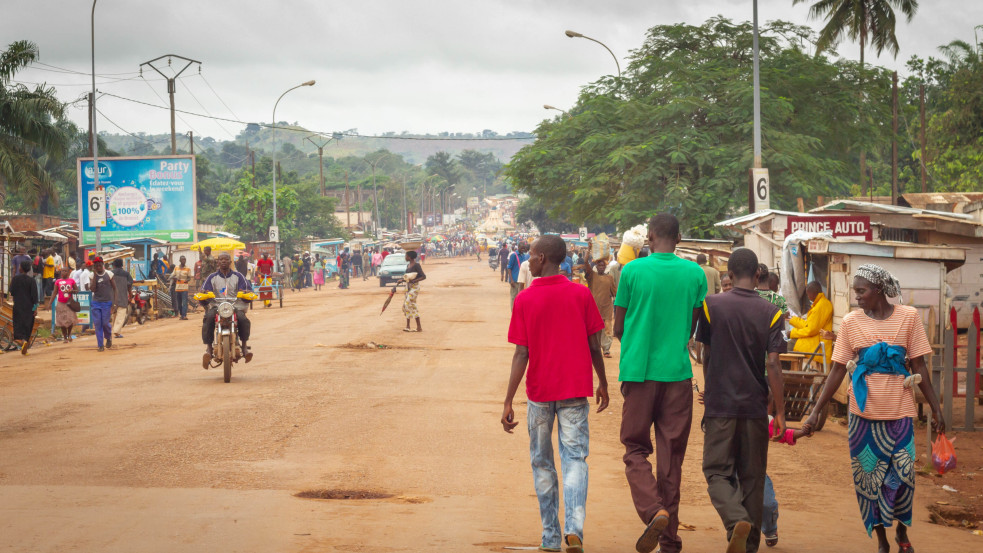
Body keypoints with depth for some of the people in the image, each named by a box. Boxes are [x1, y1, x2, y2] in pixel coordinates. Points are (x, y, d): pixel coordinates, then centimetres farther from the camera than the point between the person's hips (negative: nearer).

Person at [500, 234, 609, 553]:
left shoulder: (525, 300, -7)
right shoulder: (581, 294, -2)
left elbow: (521, 355, -10)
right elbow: (594, 346, 2)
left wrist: (508, 403, -7)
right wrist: (602, 384, 17)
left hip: (539, 392, -1)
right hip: (575, 390, 1)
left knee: (542, 462, 13)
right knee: (574, 458, 3)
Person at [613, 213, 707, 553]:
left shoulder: (633, 270, -4)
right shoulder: (695, 273, 1)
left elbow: (618, 328, 3)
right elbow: (694, 328, 9)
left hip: (638, 372, -2)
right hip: (678, 373, 2)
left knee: (636, 450, 9)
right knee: (671, 455, 8)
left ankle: (653, 511, -16)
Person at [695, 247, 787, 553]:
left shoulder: (711, 305, -5)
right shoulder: (770, 313, -4)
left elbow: (706, 357, 6)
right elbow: (772, 365, -9)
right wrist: (780, 411, -4)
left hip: (720, 403, -1)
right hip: (755, 405, 1)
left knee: (717, 471, 4)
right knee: (752, 477, 12)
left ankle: (736, 521, -24)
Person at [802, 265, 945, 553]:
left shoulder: (908, 317, -1)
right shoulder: (851, 321, 1)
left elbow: (920, 367, 2)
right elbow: (837, 370, 2)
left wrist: (936, 409, 0)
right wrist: (816, 412, -3)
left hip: (899, 412, -1)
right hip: (864, 413, 1)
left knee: (902, 477, -2)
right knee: (869, 479, 5)